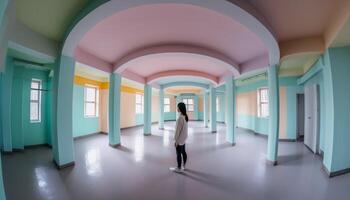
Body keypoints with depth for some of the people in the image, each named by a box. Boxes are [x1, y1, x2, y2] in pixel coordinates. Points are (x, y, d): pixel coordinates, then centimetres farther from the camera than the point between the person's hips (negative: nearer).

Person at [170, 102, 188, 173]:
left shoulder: (180, 118, -24)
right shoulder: (185, 116, 4)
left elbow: (178, 130, -21)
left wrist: (176, 140, -14)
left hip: (180, 139, -9)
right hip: (184, 138, 9)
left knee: (178, 154, 5)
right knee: (183, 152, 19)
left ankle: (179, 168, 19)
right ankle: (183, 166, 33)